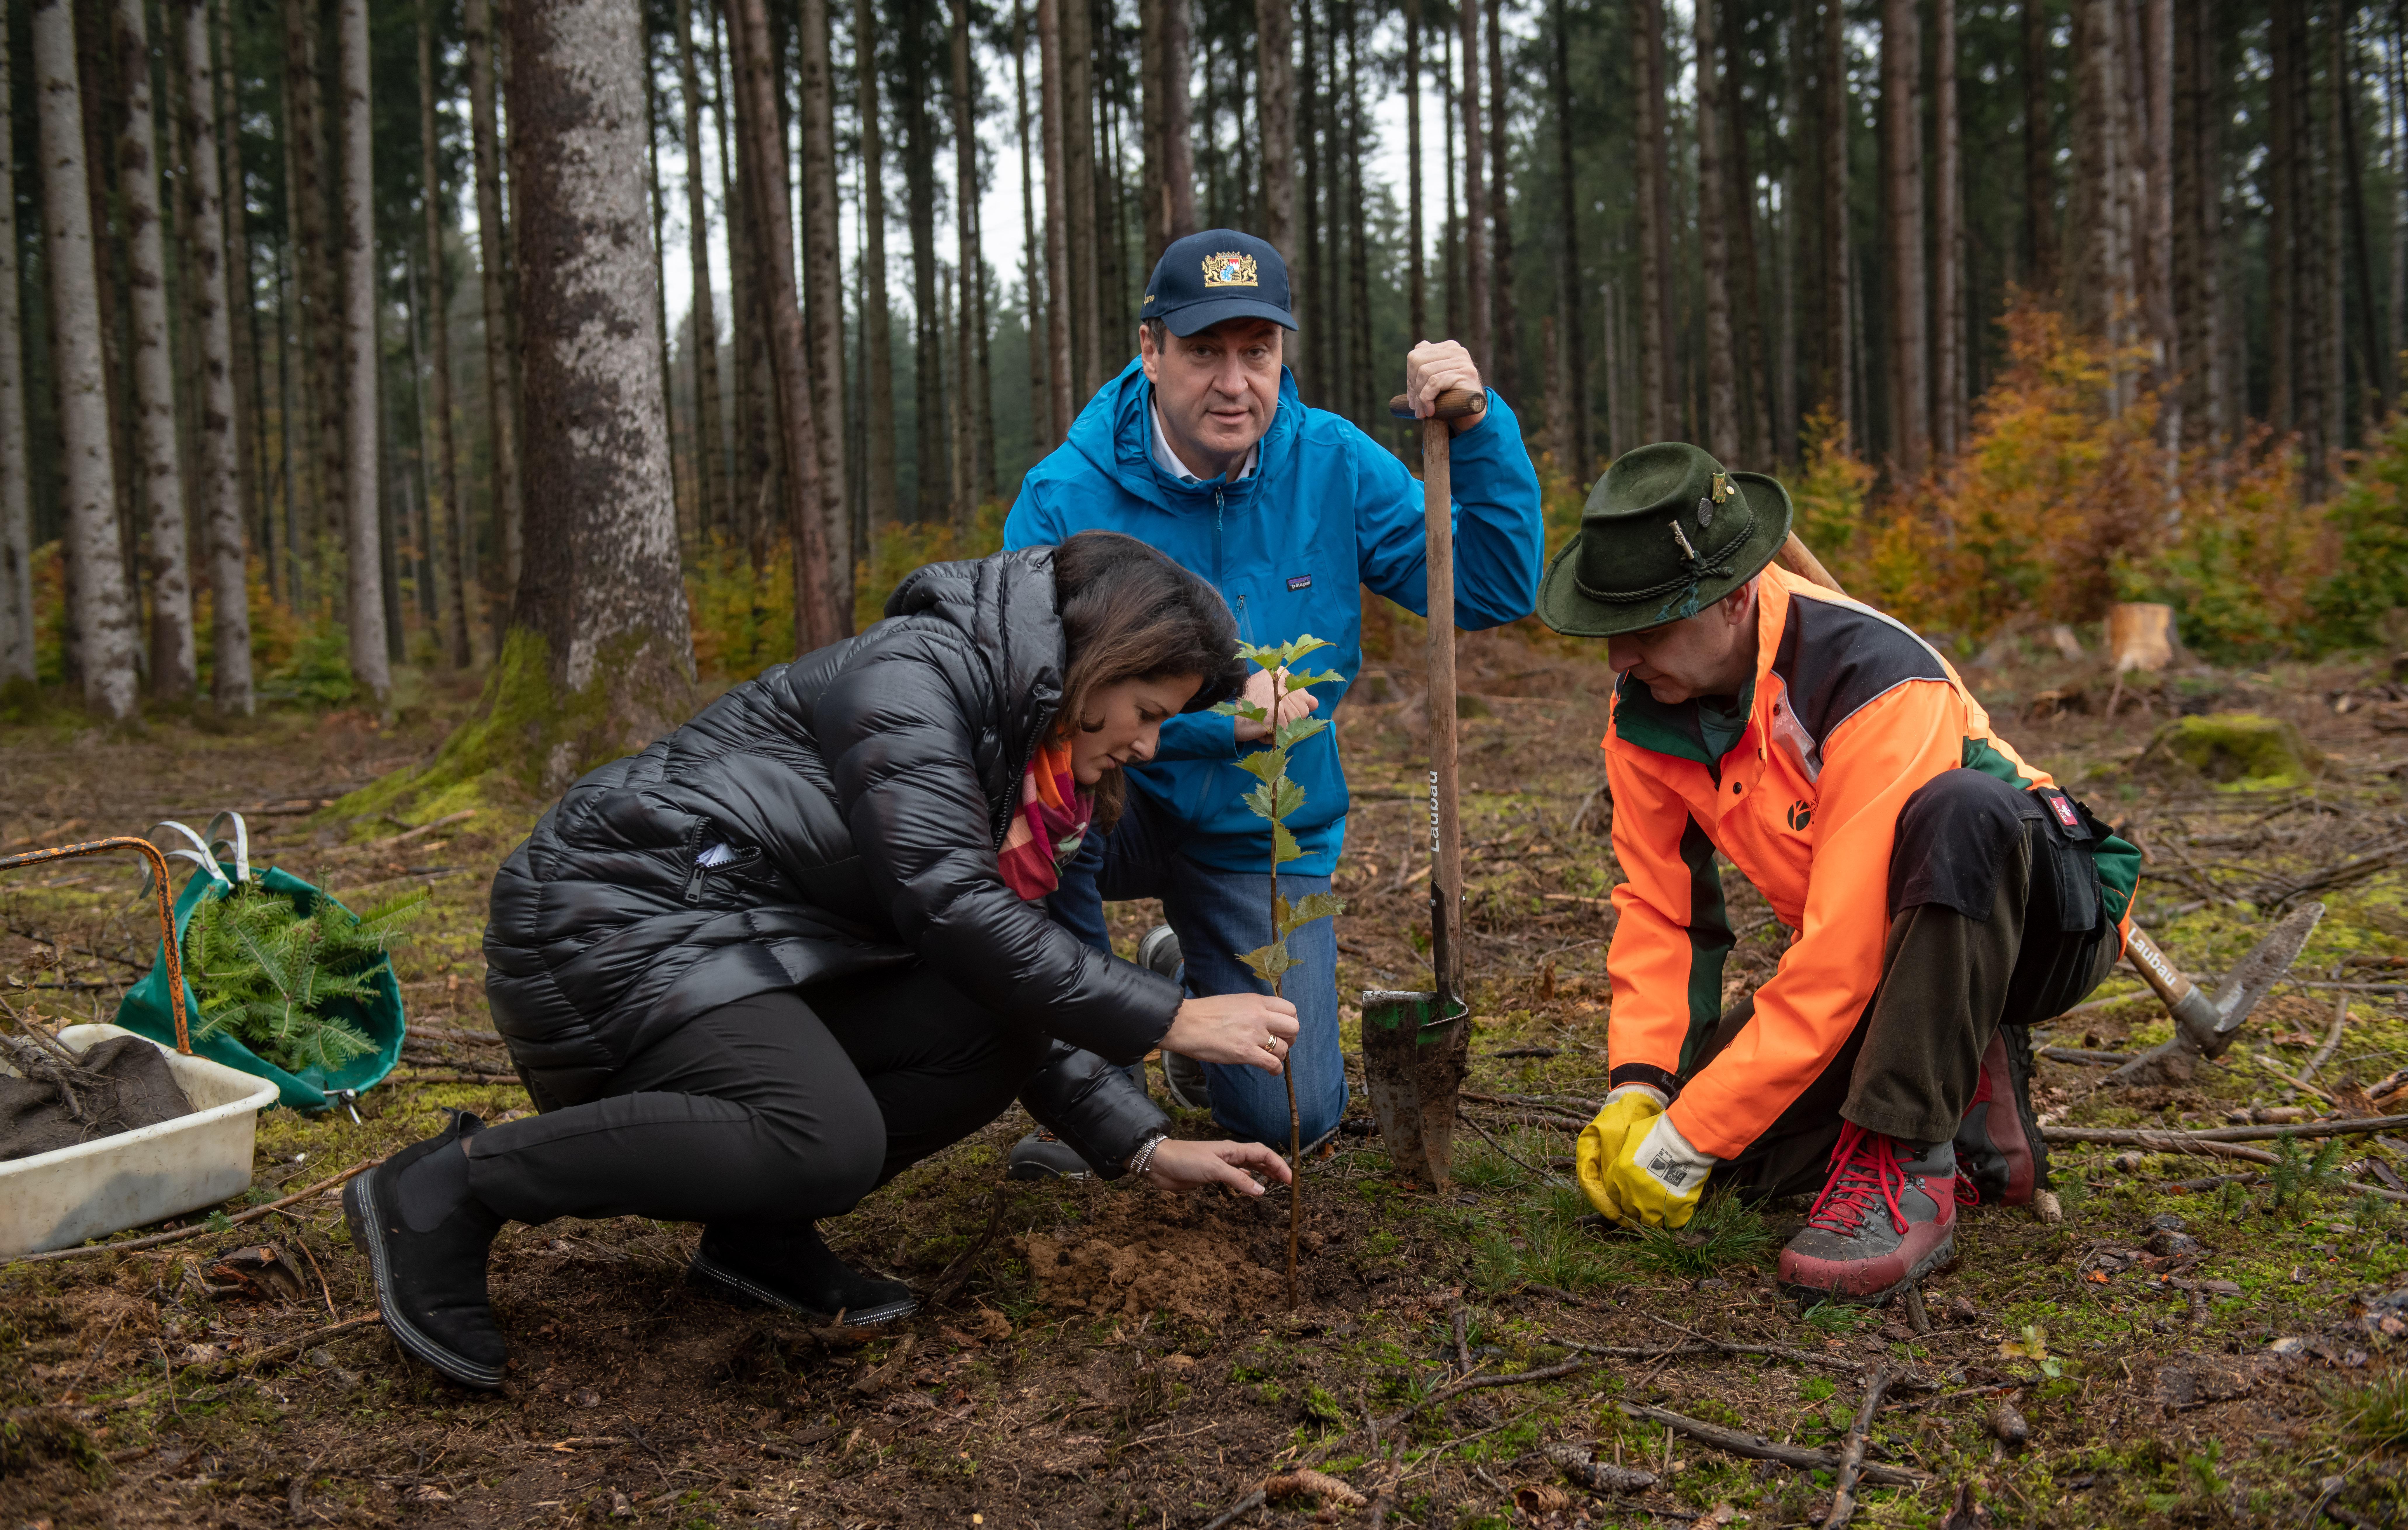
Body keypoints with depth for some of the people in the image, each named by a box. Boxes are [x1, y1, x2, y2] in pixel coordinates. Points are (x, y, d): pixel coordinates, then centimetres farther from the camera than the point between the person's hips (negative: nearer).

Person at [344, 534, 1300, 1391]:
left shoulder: (1026, 754, 13)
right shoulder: (913, 673, -16)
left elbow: (1016, 985, 13)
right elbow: (955, 914, -24)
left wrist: (1143, 1148, 4)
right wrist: (1173, 1019, -19)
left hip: (752, 951, 9)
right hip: (619, 917, -9)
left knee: (987, 1040, -9)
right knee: (825, 1139, -31)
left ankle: (757, 1235, 2)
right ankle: (446, 1189, -15)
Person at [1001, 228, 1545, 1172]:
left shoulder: (1333, 467, -9)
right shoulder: (1065, 496, -17)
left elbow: (1496, 590, -11)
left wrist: (1479, 432, -24)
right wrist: (1216, 711, -30)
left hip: (1259, 838, 2)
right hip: (1119, 805, -1)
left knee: (1288, 1119, -6)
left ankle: (1189, 979, 30)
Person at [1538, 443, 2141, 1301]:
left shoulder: (1880, 683, -32)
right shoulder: (1648, 705, -10)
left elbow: (1841, 961, -35)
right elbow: (1658, 909, -4)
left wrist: (1684, 1140, -32)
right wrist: (1637, 1091, -19)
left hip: (2049, 916, -6)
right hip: (1889, 958, 6)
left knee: (1959, 809, -40)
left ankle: (1909, 1168, -30)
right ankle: (1964, 1095, 8)